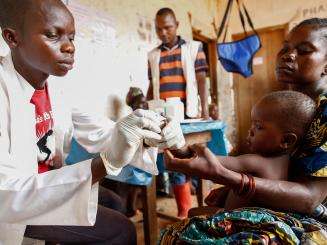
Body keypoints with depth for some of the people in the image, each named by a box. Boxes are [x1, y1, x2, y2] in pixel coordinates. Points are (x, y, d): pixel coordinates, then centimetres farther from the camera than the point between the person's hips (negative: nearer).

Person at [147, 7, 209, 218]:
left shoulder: (194, 48, 6)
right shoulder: (153, 56, 14)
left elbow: (201, 81, 0)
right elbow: (151, 87, 15)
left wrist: (205, 112, -9)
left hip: (187, 115, -2)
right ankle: (185, 209, 15)